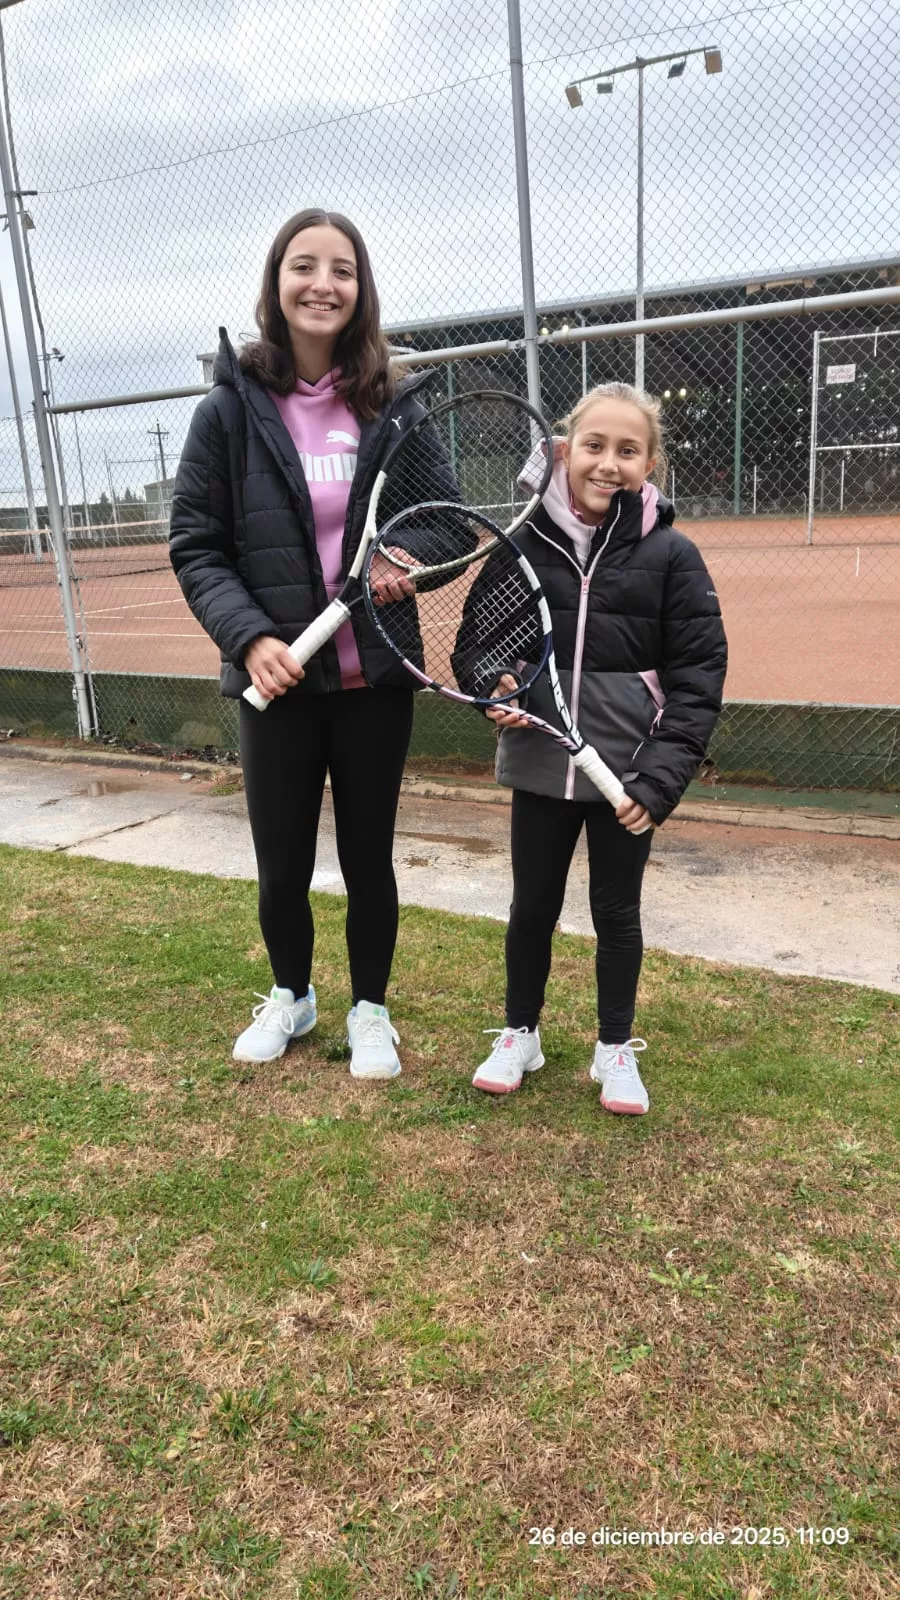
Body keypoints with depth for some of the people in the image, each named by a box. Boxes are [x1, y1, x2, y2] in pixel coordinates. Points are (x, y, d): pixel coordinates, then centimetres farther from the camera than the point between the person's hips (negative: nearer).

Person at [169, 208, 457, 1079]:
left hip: (375, 677, 1)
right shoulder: (230, 410, -3)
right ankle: (290, 995, 40)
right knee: (281, 865, 11)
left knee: (368, 857, 12)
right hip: (278, 678, 0)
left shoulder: (395, 407, 0)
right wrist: (249, 637, -18)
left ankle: (369, 1009, 35)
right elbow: (195, 546, -2)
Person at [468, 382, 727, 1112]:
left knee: (617, 912, 13)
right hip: (541, 764, 2)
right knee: (532, 906, 14)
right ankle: (520, 1033, 37)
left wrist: (659, 778, -13)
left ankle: (616, 1048, 34)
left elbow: (698, 680, -6)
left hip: (627, 771, -1)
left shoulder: (670, 554, -7)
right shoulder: (525, 542, -3)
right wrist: (498, 688, -11)